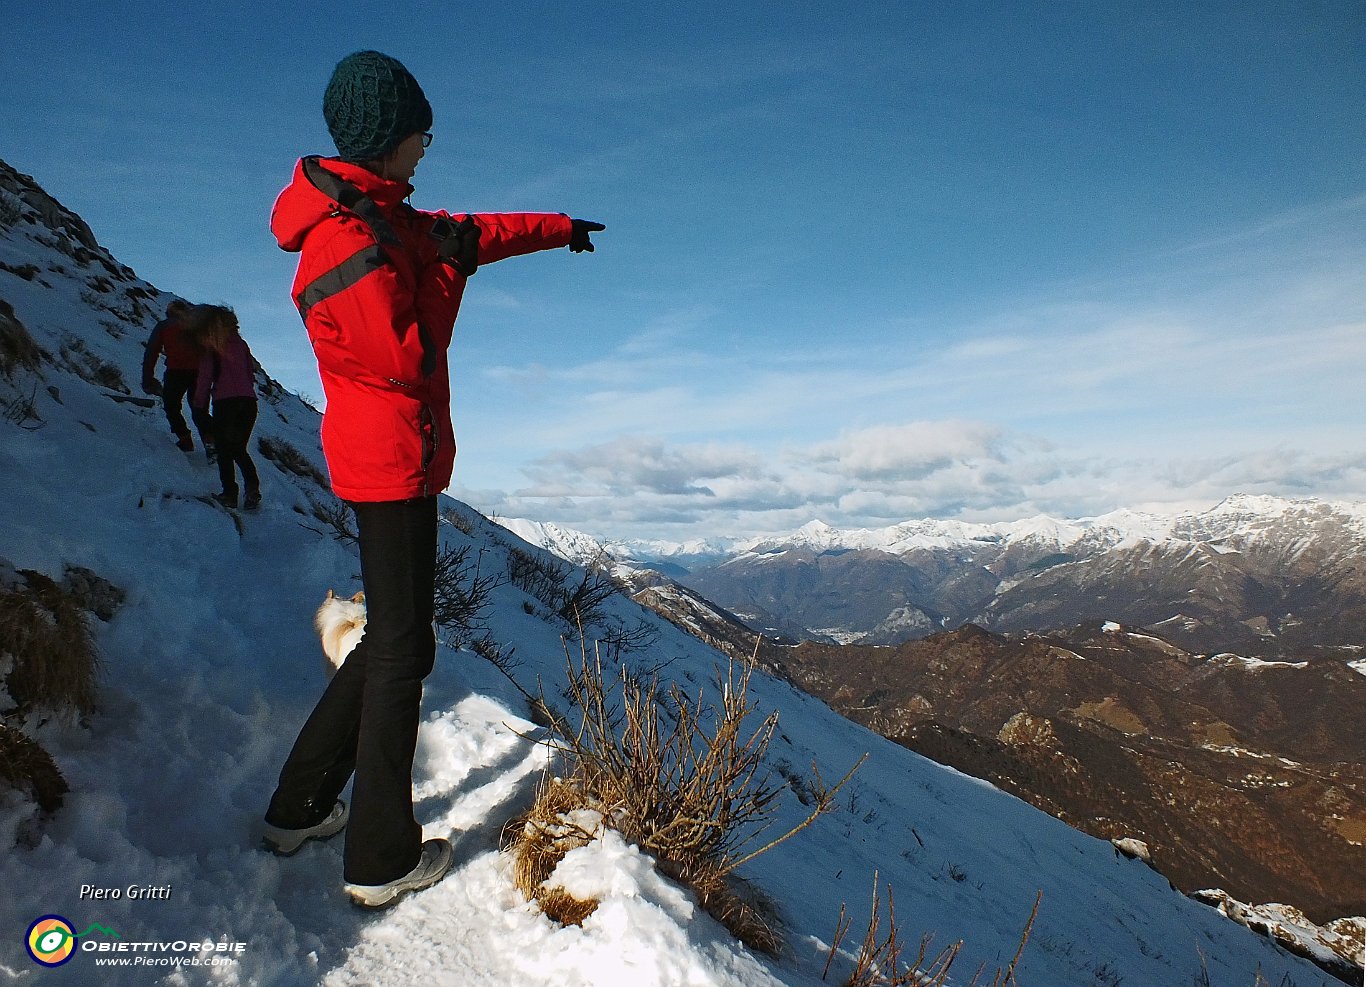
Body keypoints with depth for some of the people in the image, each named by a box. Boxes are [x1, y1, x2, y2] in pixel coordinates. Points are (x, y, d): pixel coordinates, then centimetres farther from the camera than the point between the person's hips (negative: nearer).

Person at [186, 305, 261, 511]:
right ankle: (252, 486, -7)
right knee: (240, 449, 15)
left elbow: (205, 377, -5)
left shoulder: (210, 348, -1)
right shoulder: (241, 343, 12)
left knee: (224, 451, 8)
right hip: (249, 401, 4)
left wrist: (199, 405, 1)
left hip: (225, 402, -4)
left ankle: (229, 494, 4)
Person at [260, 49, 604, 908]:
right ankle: (382, 860, 12)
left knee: (392, 639, 17)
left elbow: (471, 230, 26)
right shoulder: (348, 238, -16)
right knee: (402, 649, -2)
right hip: (394, 463, -10)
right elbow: (410, 361, -18)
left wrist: (559, 229, 38)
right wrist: (449, 269, -7)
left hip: (396, 460, 10)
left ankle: (301, 807, 30)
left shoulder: (384, 216, 13)